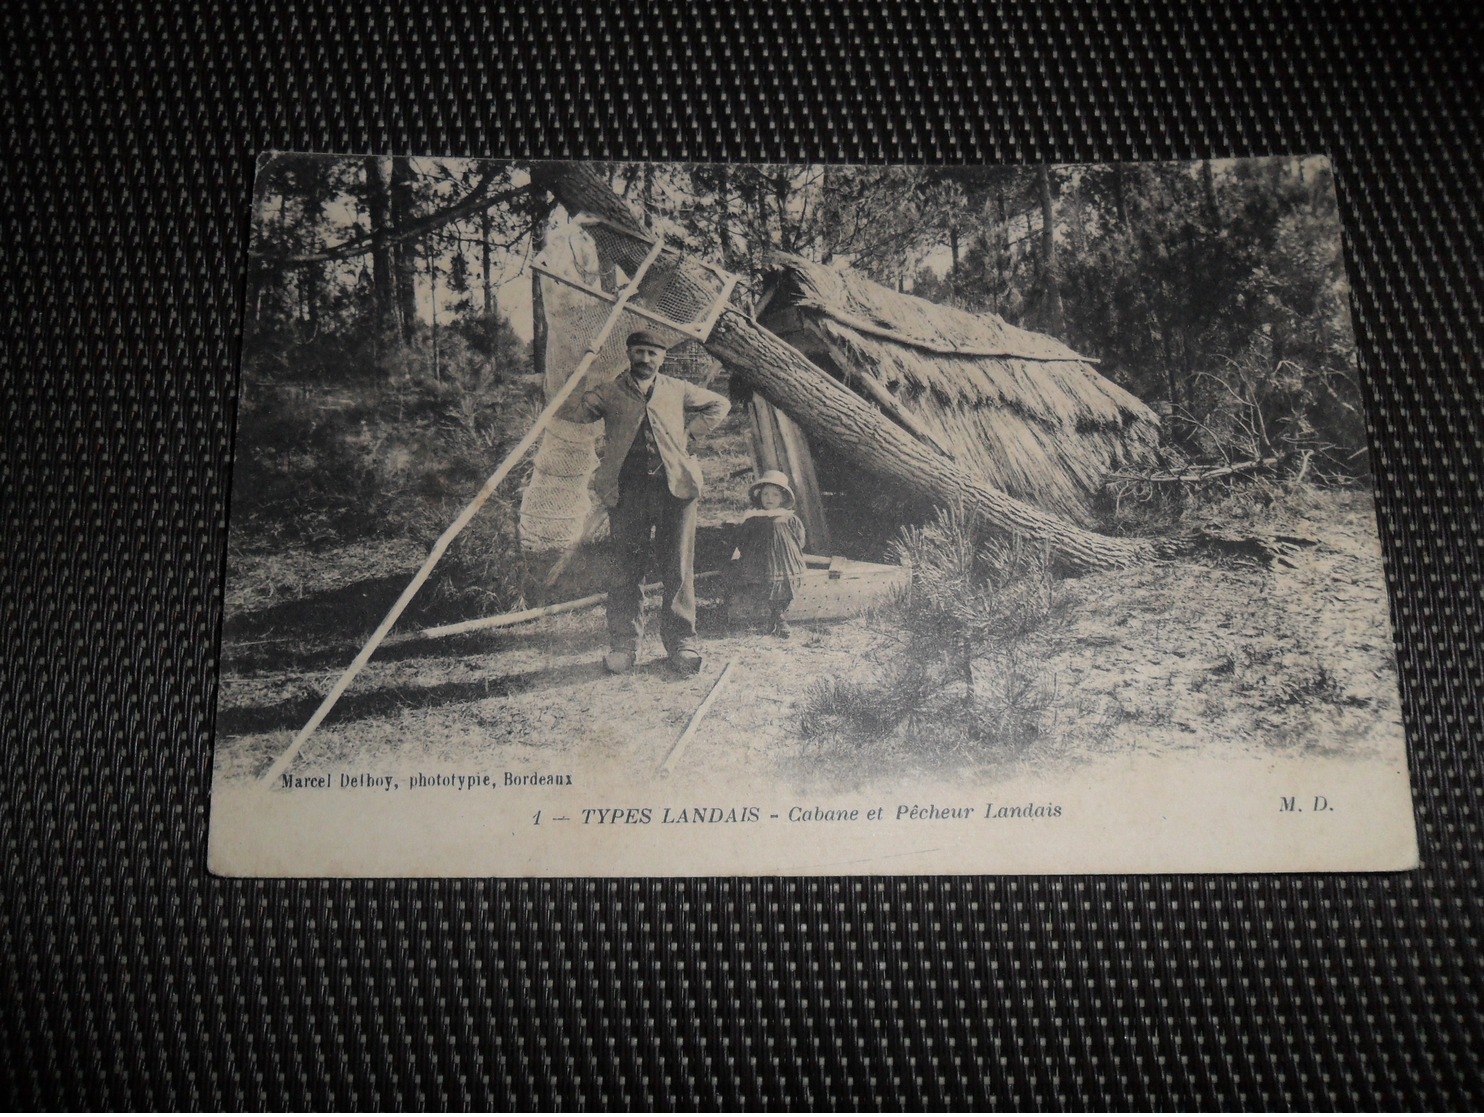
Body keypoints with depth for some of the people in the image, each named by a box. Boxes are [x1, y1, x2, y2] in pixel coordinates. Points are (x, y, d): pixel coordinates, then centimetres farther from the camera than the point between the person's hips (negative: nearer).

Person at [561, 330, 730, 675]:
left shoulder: (678, 390, 18)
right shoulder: (609, 393, 14)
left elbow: (719, 405, 29)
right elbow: (570, 411, 13)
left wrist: (689, 429, 15)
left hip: (674, 486, 1)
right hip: (627, 489, -1)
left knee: (679, 569, -1)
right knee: (626, 570, -1)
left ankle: (682, 641, 5)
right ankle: (623, 644, 5)